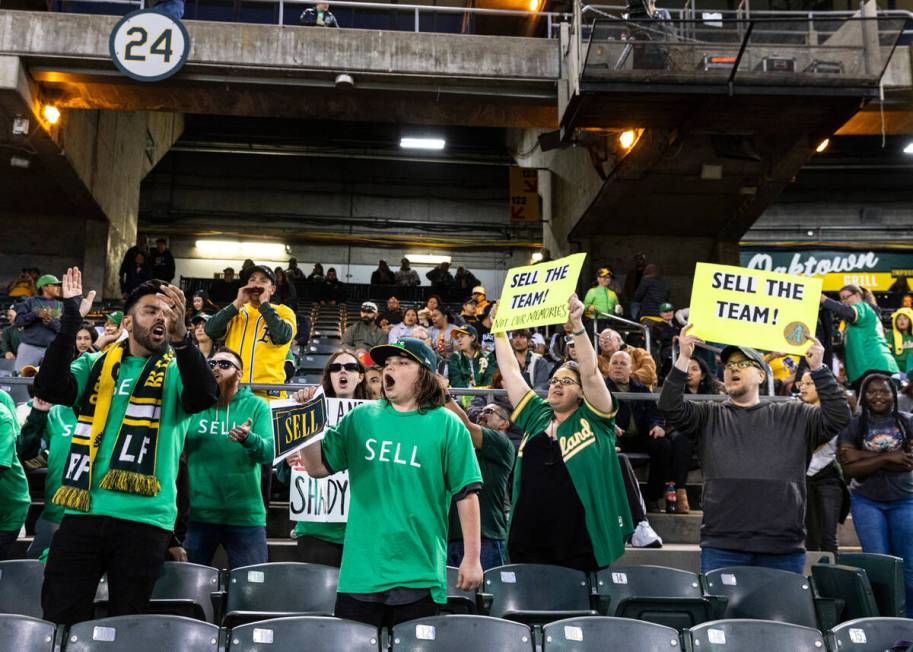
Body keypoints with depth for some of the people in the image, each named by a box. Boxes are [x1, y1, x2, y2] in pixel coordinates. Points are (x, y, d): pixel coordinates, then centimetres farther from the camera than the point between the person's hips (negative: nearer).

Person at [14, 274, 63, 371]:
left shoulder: (61, 306, 13)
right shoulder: (30, 302, 8)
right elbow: (18, 320, -1)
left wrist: (52, 322, -13)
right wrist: (36, 315, -13)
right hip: (29, 347, -2)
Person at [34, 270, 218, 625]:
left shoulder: (178, 370, 5)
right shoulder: (96, 365, 10)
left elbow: (204, 397, -17)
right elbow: (50, 389, -8)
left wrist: (180, 336, -32)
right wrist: (71, 322, -18)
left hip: (144, 517, -1)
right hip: (83, 511, 1)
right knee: (60, 621, 2)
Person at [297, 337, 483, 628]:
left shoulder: (447, 425, -2)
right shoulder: (361, 417, 8)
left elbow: (466, 495, -3)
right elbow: (318, 468, 6)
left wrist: (472, 559, -5)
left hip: (419, 578, -2)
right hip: (359, 573, 3)